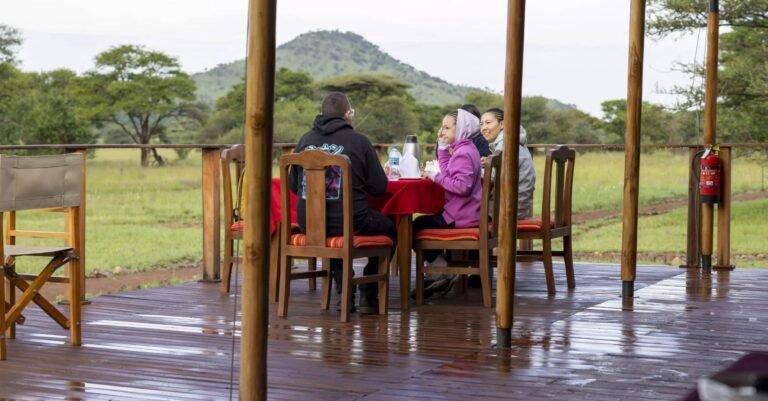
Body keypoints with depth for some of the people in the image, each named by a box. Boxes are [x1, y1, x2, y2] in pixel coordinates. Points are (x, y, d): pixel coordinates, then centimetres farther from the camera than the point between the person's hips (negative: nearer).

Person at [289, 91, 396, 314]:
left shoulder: (305, 140, 6)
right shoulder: (359, 141, -5)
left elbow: (293, 186, 13)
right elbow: (379, 188, -3)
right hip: (350, 222, -4)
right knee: (389, 229, 25)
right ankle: (368, 296, 19)